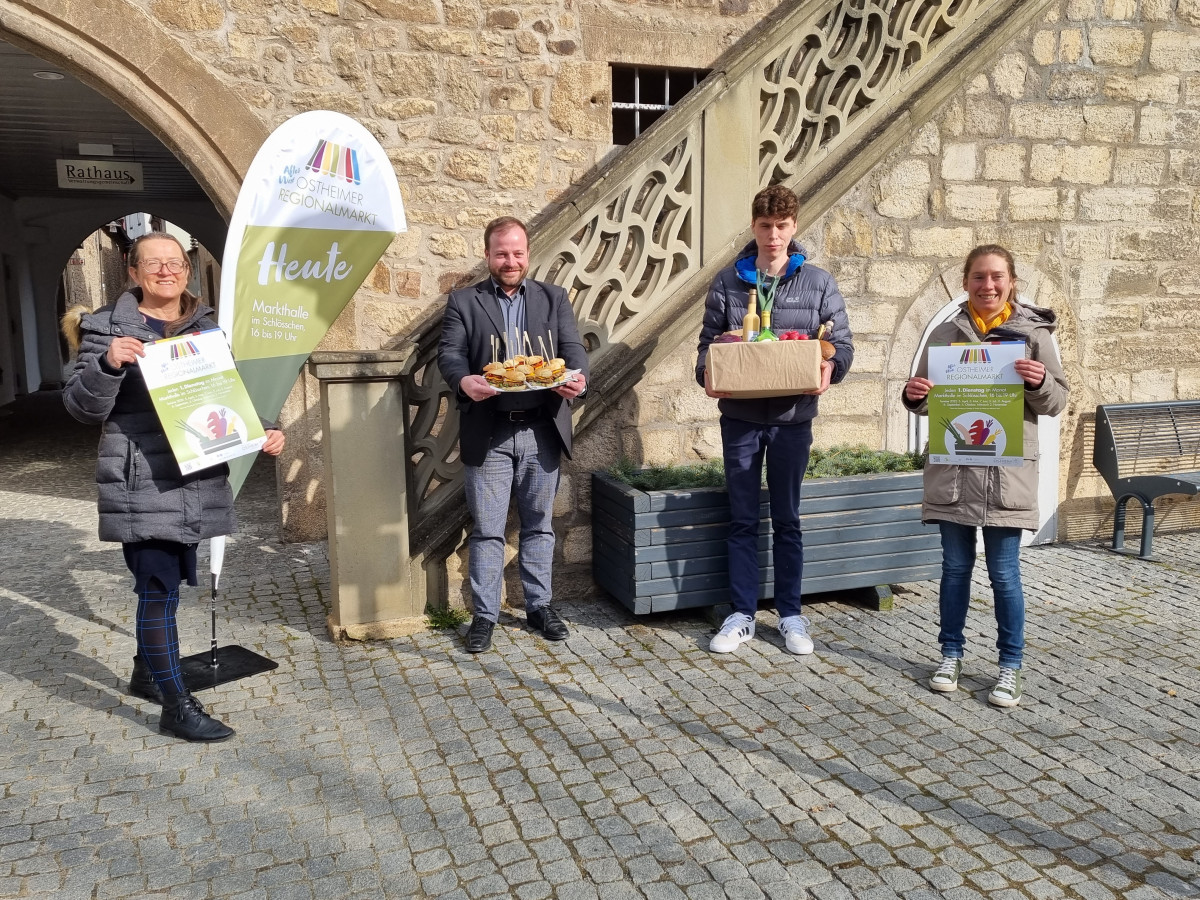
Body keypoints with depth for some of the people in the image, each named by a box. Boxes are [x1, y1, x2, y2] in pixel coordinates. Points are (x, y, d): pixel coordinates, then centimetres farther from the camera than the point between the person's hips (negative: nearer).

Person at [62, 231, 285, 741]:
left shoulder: (208, 328, 11)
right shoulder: (107, 328, -2)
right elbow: (82, 407, -6)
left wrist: (264, 434, -2)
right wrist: (108, 364, -25)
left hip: (197, 480, 5)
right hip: (141, 484, -5)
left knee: (165, 583, 16)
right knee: (159, 589, -5)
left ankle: (146, 672, 37)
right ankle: (177, 707, 3)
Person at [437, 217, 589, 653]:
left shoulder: (554, 298, 12)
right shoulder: (463, 301, 6)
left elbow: (573, 347, 2)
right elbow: (449, 353, -5)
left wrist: (577, 377, -21)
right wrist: (464, 380, -28)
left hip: (542, 430, 2)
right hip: (488, 433, -2)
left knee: (539, 524, 13)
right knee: (487, 530, 3)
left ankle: (539, 605, 26)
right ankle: (484, 614, 16)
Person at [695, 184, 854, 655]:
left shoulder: (819, 282, 3)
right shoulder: (727, 281, 4)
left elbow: (841, 342, 3)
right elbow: (708, 340, 4)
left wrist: (830, 368, -19)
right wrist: (707, 373, -17)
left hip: (793, 417, 0)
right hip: (740, 416, 0)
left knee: (787, 520, 10)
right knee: (742, 521, 7)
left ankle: (791, 615, 22)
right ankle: (741, 615, 18)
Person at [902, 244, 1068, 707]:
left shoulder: (1032, 332, 1)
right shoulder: (945, 334, 5)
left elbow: (1056, 402, 1)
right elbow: (926, 400, 12)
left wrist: (1040, 382, -19)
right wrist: (914, 395, -10)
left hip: (1007, 470, -2)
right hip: (952, 469, 2)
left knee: (1004, 572, 4)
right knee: (956, 566, 11)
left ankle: (1010, 666, 19)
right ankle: (951, 653, 26)